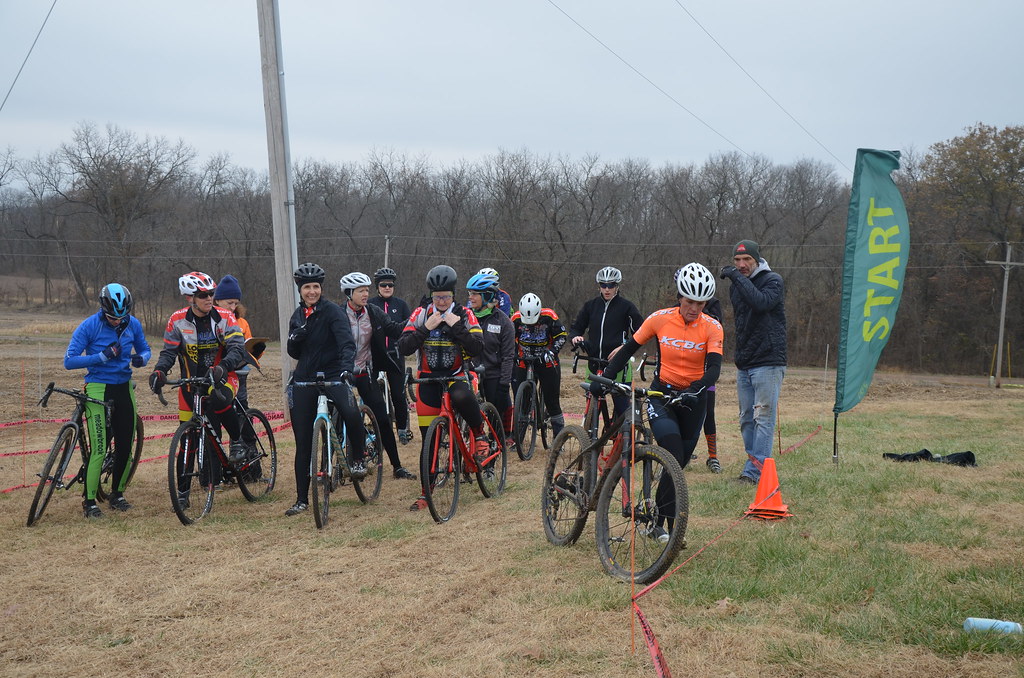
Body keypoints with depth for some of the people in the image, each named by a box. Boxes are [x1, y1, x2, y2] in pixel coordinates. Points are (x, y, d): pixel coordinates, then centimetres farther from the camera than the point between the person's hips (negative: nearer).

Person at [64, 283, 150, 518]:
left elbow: (145, 349, 14)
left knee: (125, 446, 7)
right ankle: (89, 501, 1)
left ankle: (117, 494, 24)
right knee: (99, 448, -11)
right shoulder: (89, 326, -13)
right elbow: (69, 361, -14)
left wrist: (141, 358, -11)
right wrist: (103, 356, -23)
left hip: (124, 388, 5)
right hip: (98, 389, -5)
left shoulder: (133, 324, 0)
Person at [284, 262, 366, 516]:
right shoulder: (297, 316, 11)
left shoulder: (332, 311, -6)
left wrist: (346, 369, -37)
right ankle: (302, 499, 17)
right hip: (304, 379, 5)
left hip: (332, 376, -5)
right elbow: (294, 353, 15)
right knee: (303, 443, 6)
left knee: (351, 413, -35)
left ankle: (357, 459, -6)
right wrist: (295, 337, -8)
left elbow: (346, 342, -19)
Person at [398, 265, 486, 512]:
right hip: (428, 378, 1)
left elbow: (477, 348, -14)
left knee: (461, 397, -39)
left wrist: (456, 326, -21)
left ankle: (479, 434, -9)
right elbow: (404, 348, -10)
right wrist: (426, 328, -21)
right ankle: (426, 493, 15)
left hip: (456, 375, -1)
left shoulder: (465, 316, -3)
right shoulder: (420, 315, -1)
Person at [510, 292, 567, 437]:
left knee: (552, 401, -1)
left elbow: (561, 336, -7)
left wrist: (552, 351, -20)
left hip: (547, 362, -2)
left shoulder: (549, 316, -14)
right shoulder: (516, 318, -9)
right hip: (524, 362, 2)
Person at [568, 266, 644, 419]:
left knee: (622, 405, -8)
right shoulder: (591, 306, 10)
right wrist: (575, 337, -5)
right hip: (595, 363, 4)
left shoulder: (626, 307, -1)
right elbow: (576, 327, 17)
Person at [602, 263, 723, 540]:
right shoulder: (659, 319, -8)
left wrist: (694, 390, -39)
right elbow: (629, 349, 0)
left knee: (678, 463, 9)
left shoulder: (712, 327, -9)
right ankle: (666, 523, -15)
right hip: (661, 393, -1)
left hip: (693, 398, 2)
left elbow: (714, 367, -20)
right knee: (673, 457, -22)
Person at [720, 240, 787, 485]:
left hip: (768, 362, -8)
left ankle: (754, 471, -8)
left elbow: (762, 302, -27)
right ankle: (756, 463, 18)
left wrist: (738, 278, -22)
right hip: (743, 364, 8)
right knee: (746, 419, 10)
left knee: (764, 417, -8)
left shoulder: (773, 281, -6)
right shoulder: (736, 286, 15)